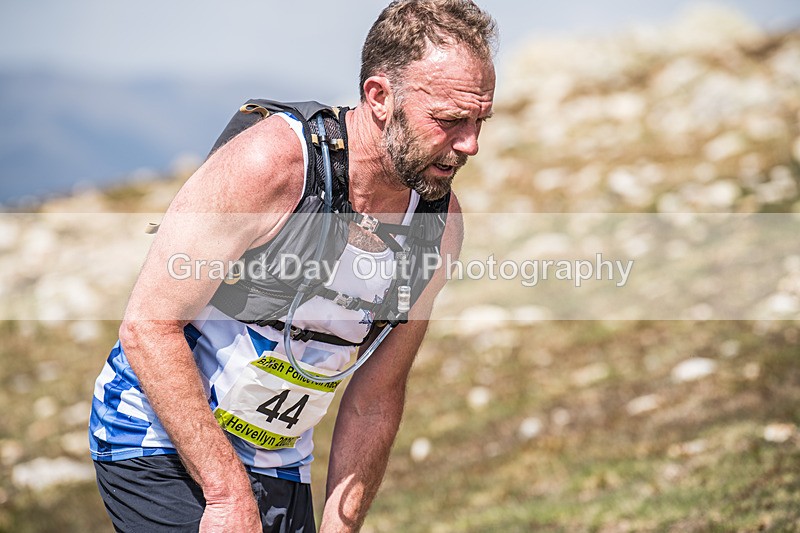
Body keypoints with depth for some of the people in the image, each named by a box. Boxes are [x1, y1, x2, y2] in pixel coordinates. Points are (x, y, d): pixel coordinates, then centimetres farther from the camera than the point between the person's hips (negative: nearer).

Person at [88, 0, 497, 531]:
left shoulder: (440, 224, -5)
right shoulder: (270, 162, -23)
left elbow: (374, 399, 4)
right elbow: (149, 325, -22)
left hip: (279, 463, 6)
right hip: (160, 445, -6)